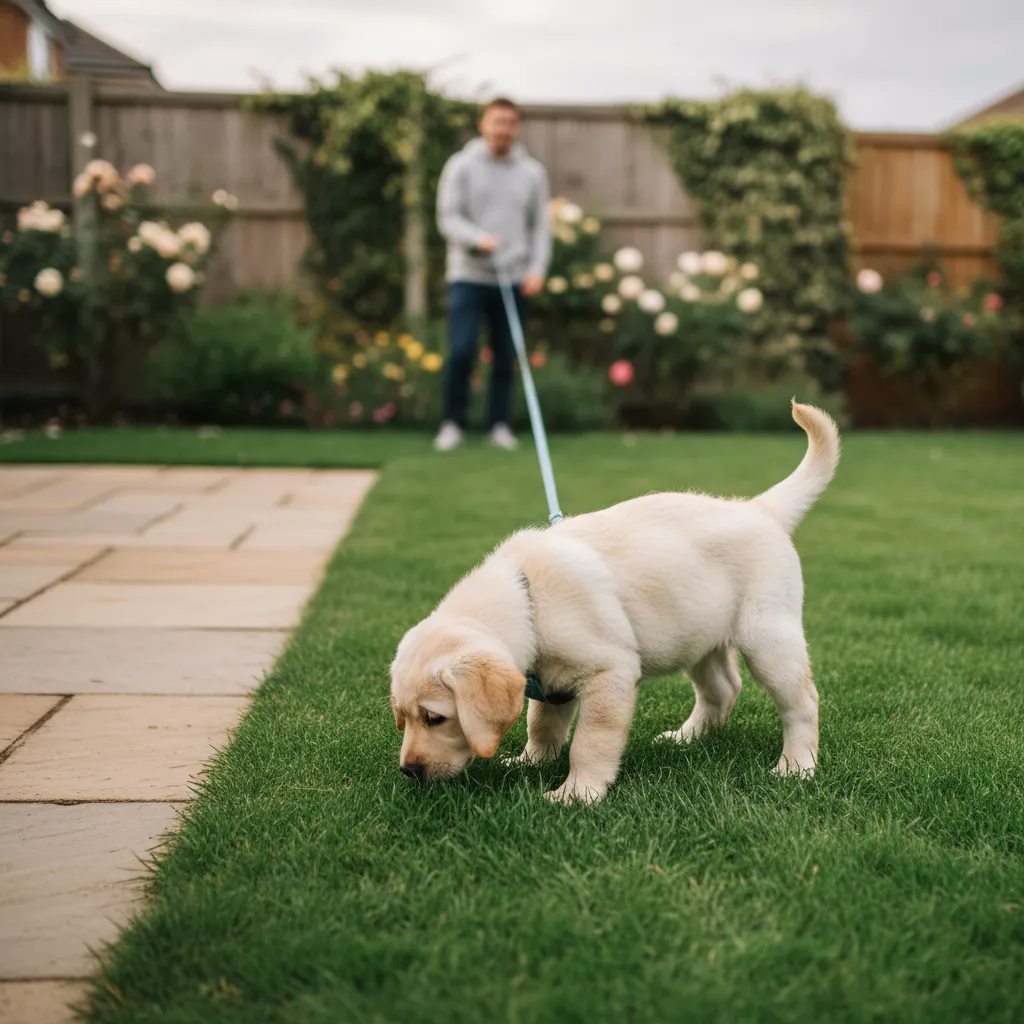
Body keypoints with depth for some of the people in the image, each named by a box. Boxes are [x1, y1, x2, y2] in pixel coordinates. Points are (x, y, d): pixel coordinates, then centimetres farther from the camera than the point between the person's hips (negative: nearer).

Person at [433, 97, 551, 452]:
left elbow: (540, 225, 8)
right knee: (461, 352, -10)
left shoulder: (533, 172, 8)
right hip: (468, 275, -2)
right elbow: (448, 218, -5)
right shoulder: (461, 166, 1)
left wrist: (537, 267, -5)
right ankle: (452, 423, 5)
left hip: (514, 278, 2)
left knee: (506, 356, 4)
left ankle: (499, 424, 17)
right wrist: (479, 239, -22)